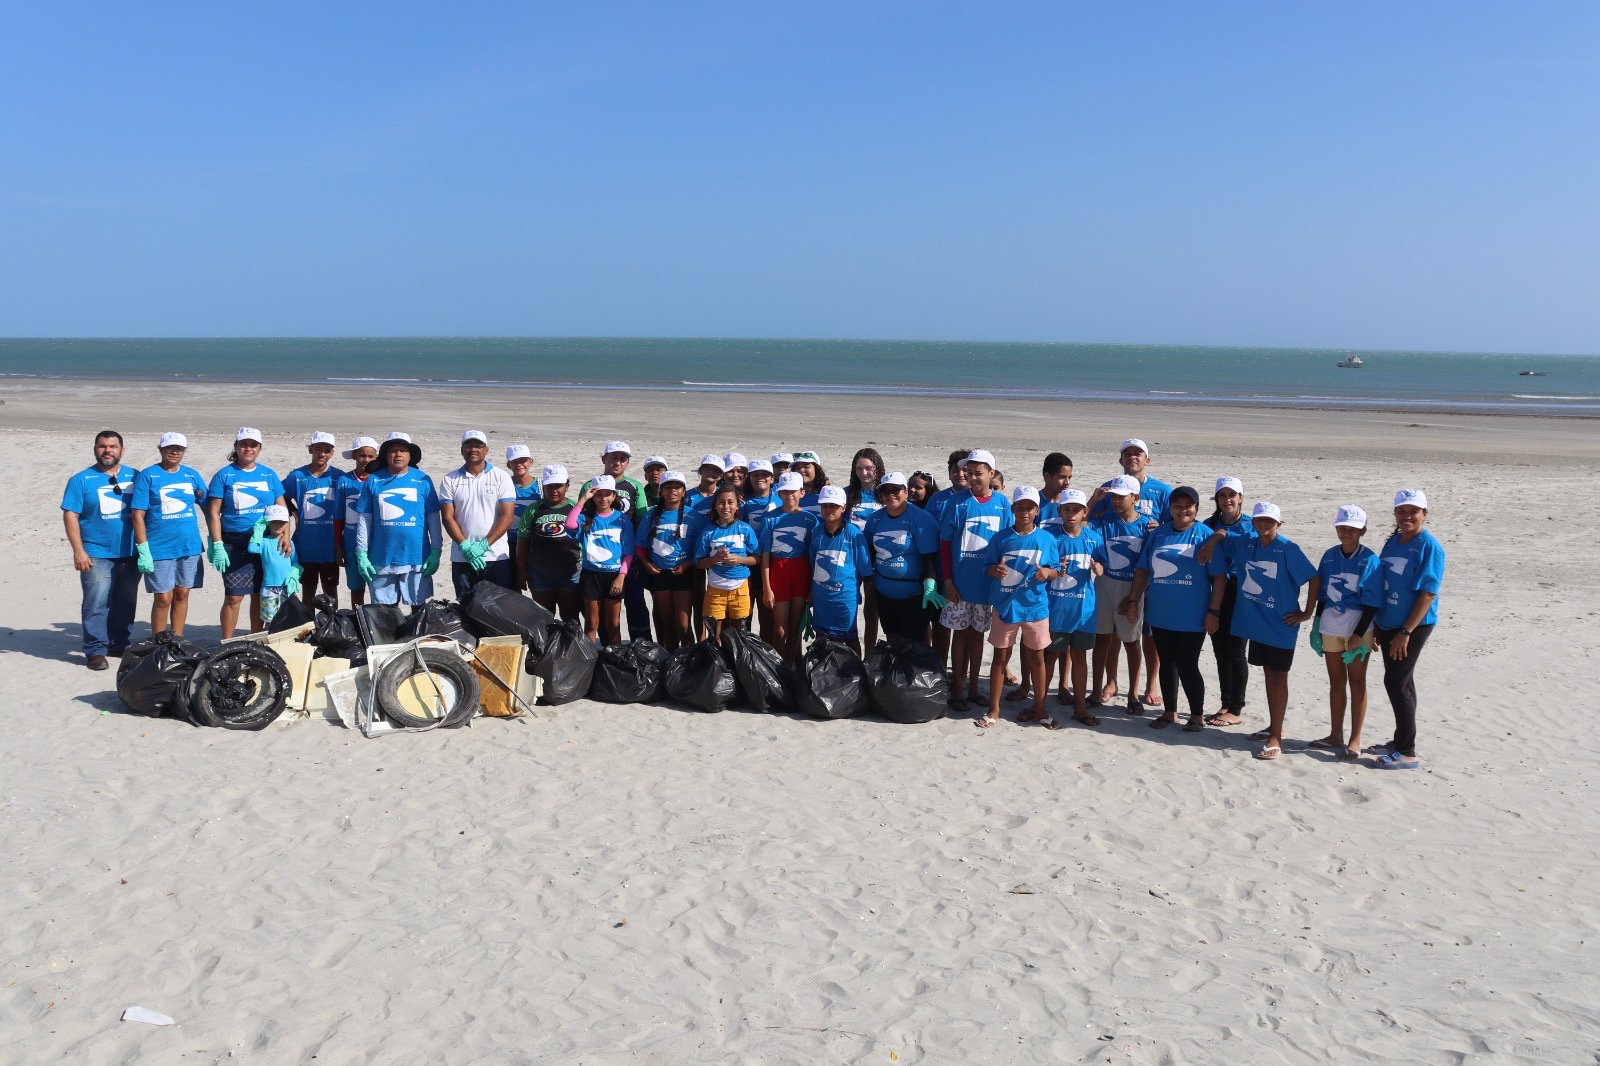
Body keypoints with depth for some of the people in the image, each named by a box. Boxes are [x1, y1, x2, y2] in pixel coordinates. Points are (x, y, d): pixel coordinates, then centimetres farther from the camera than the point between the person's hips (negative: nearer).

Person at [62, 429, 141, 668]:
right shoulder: (81, 480, 0)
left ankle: (119, 644, 24)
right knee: (96, 604, -7)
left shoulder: (134, 476, 9)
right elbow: (70, 516, -4)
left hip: (130, 554, 4)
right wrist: (78, 551, -12)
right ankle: (95, 650, 0)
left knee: (125, 603, 11)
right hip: (96, 555, -4)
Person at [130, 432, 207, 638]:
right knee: (163, 599, -2)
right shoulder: (148, 475, -3)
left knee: (181, 595, 10)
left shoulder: (192, 475, 8)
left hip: (190, 546, 4)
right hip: (160, 549, -4)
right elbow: (138, 515, -7)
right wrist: (143, 550, -13)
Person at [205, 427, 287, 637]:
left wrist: (285, 537, -4)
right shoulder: (224, 475, 1)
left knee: (259, 595, 8)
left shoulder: (269, 475, 9)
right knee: (233, 596, -6)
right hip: (235, 545, -3)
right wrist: (217, 546, -9)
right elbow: (213, 512, -1)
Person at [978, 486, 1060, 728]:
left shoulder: (1047, 539, 0)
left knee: (1036, 657, 10)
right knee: (1001, 656, 7)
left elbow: (1056, 570, 4)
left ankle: (1040, 707, 24)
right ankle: (994, 709, 15)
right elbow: (987, 568, 2)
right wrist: (995, 570, -21)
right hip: (1005, 605, 0)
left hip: (1036, 606, 0)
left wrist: (1048, 572, -18)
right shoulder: (1001, 538, -1)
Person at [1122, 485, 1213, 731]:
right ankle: (1169, 711, 27)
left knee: (1187, 666, -1)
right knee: (1166, 663, 13)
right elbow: (1143, 570, 11)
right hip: (1160, 614, 4)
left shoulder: (1205, 535, -6)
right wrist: (1132, 600, 7)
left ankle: (1197, 715, 16)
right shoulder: (1158, 533, 6)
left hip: (1191, 617, -4)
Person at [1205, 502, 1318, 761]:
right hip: (1255, 622, 5)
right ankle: (1274, 726, 31)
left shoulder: (1288, 549, -15)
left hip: (1281, 624, -5)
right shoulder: (1243, 545, 0)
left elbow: (1314, 577, -12)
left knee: (1278, 677, 0)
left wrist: (1307, 612, -9)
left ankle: (1276, 738, 3)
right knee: (1268, 674, 17)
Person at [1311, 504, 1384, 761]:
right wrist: (1316, 625, 10)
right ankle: (1335, 736, 24)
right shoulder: (1329, 556, 5)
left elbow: (1372, 603, -11)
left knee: (1356, 682, 3)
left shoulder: (1369, 559, -9)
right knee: (1336, 681, 14)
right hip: (1331, 627, 5)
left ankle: (1355, 742, 9)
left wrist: (1358, 635, -16)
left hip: (1358, 628, -5)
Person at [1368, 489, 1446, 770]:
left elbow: (1428, 593, -17)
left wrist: (1406, 632, -19)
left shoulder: (1429, 547, -14)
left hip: (1413, 625, -7)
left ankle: (1408, 752, 1)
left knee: (1396, 683, -7)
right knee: (1401, 682, 15)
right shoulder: (1392, 542, 8)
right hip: (1387, 624, 7)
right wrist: (1375, 625, 13)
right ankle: (1400, 741, 26)